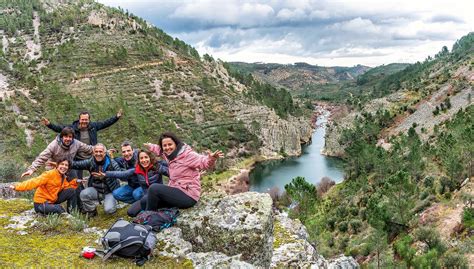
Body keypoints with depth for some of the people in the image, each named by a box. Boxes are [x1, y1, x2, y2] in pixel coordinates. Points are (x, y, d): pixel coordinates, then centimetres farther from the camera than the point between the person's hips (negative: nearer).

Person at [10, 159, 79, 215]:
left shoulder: (64, 178, 4)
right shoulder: (49, 174, -20)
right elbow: (34, 182, -26)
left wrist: (76, 182, -14)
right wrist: (17, 187, -34)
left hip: (52, 201, 8)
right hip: (41, 203, -8)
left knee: (72, 191, -5)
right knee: (60, 210, -35)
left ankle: (72, 212, 6)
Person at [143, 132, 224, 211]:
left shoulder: (186, 154, -16)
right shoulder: (170, 155, 8)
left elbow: (204, 162, -29)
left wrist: (211, 158, -50)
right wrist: (150, 146, 44)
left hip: (188, 196, -9)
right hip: (176, 193, 9)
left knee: (154, 188, -19)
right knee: (145, 201, 6)